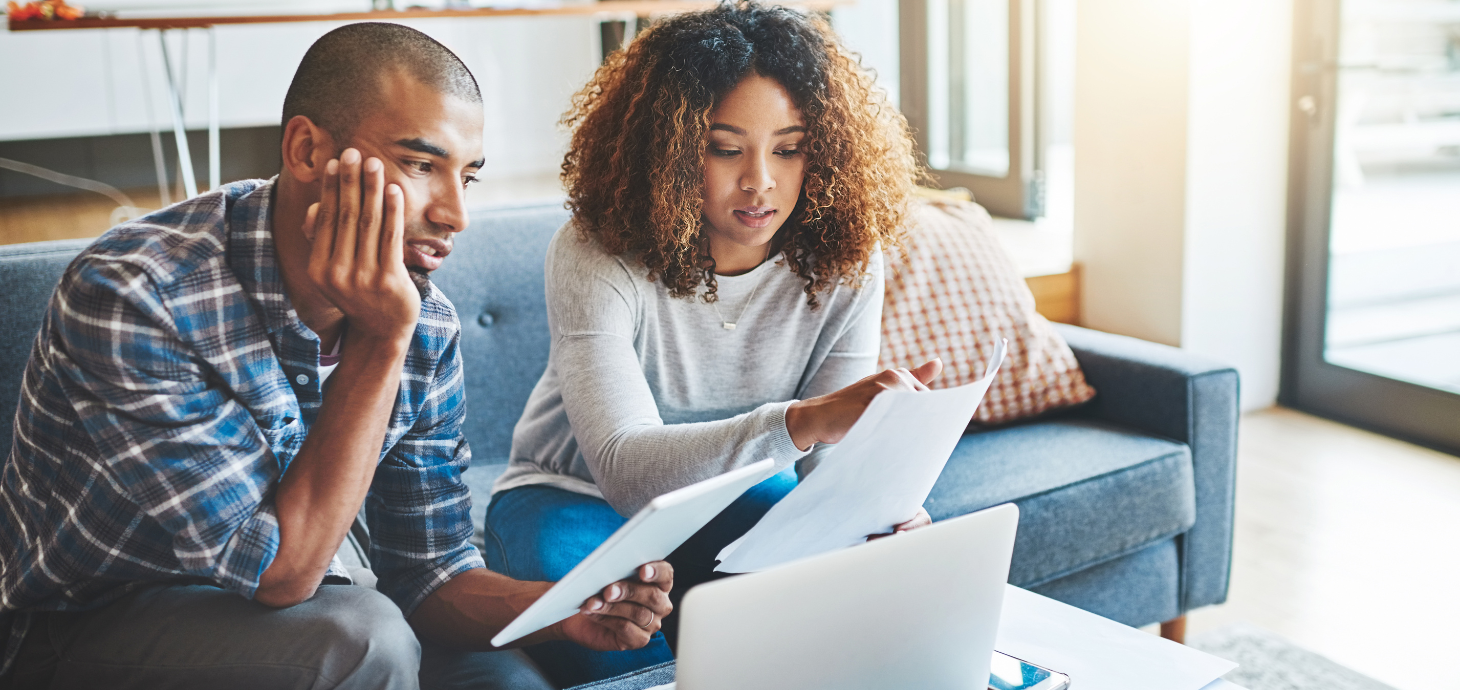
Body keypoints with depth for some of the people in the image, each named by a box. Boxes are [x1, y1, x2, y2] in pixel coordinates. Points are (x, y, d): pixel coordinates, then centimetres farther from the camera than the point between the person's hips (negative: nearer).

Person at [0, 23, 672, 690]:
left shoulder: (427, 327, -9)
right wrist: (377, 344, -31)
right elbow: (281, 571, -28)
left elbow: (427, 573, -3)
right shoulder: (129, 293, -27)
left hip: (272, 614, 4)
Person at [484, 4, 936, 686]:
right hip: (577, 500, -2)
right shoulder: (594, 255, -26)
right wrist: (802, 421, -53)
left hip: (737, 501, 2)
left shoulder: (844, 265, -15)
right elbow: (626, 470, -38)